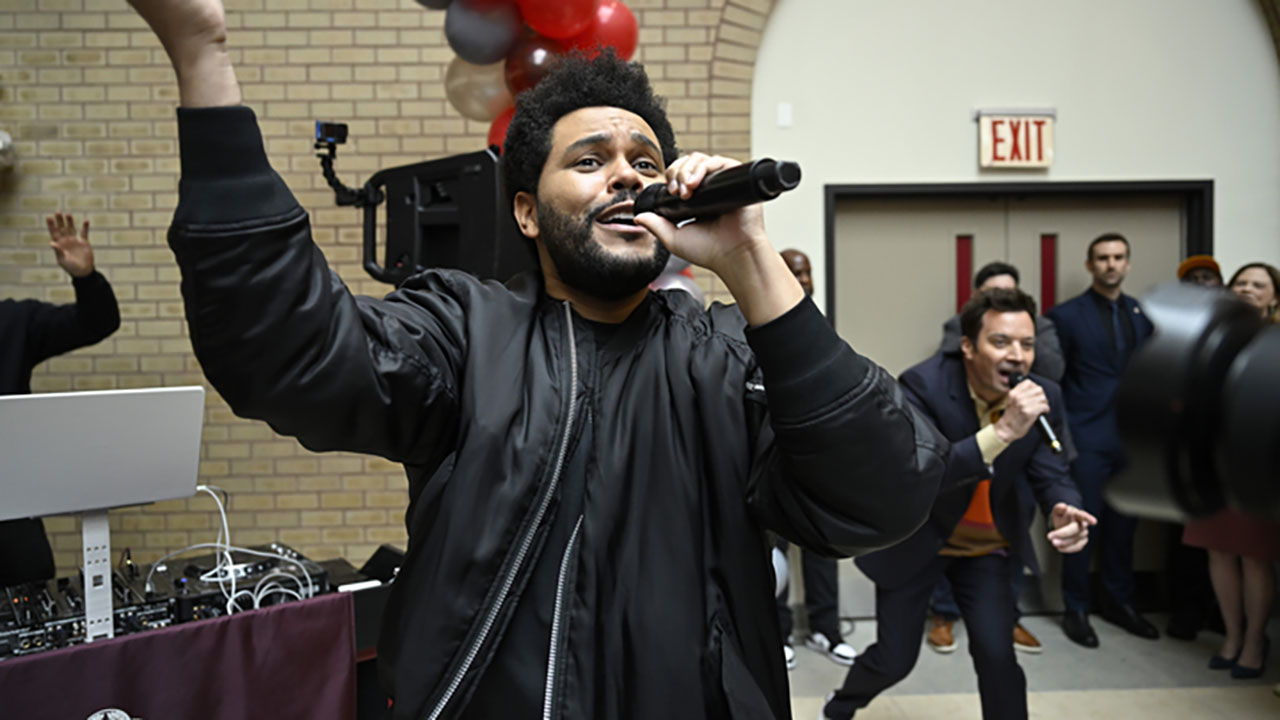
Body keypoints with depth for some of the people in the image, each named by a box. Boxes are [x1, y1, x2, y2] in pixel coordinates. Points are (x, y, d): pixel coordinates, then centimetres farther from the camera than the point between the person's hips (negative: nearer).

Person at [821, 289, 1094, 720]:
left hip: (989, 544, 3)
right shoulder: (923, 385, -28)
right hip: (915, 541, -3)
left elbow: (1051, 474, -9)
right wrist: (1002, 431, -46)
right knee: (894, 661, 6)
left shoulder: (1044, 396, -13)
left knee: (996, 654, -11)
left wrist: (1064, 511, -33)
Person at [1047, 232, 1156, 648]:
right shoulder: (1066, 315, -4)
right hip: (1087, 438, -5)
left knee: (1123, 523, 12)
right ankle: (1076, 610, 14)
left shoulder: (1143, 314, 11)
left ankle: (1119, 602, 28)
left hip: (1132, 437, 5)